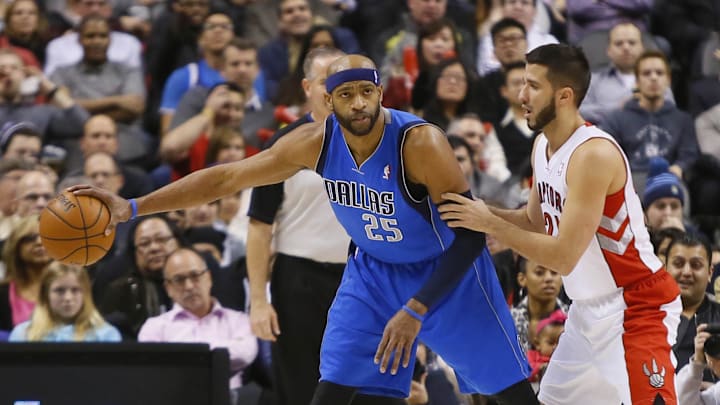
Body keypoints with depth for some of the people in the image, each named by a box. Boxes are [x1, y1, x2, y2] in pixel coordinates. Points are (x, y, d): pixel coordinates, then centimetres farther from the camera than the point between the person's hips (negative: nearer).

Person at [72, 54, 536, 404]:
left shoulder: (420, 143, -31)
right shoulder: (316, 142, -17)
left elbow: (471, 236, -29)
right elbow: (226, 177, -12)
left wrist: (416, 310, -35)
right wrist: (133, 207, -18)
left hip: (448, 271, -4)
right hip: (374, 271, 4)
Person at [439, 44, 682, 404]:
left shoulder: (594, 154, -25)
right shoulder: (543, 145, 3)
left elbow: (564, 257, -27)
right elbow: (535, 220, 18)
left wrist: (490, 225, -22)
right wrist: (480, 212, 1)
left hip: (636, 306, -10)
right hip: (591, 307, 10)